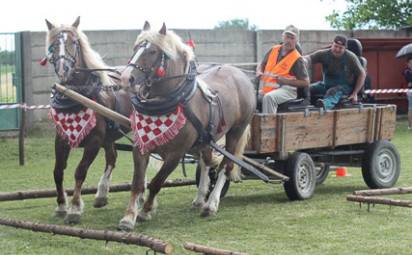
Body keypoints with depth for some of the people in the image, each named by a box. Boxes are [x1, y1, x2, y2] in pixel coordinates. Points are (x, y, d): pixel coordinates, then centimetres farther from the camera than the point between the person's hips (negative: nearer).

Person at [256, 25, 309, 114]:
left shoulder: (297, 59, -3)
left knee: (268, 97, -36)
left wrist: (283, 80, -13)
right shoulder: (274, 50, 13)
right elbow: (261, 65, 26)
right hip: (267, 88, 6)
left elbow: (305, 82, -7)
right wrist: (259, 73, 1)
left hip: (286, 89, -6)